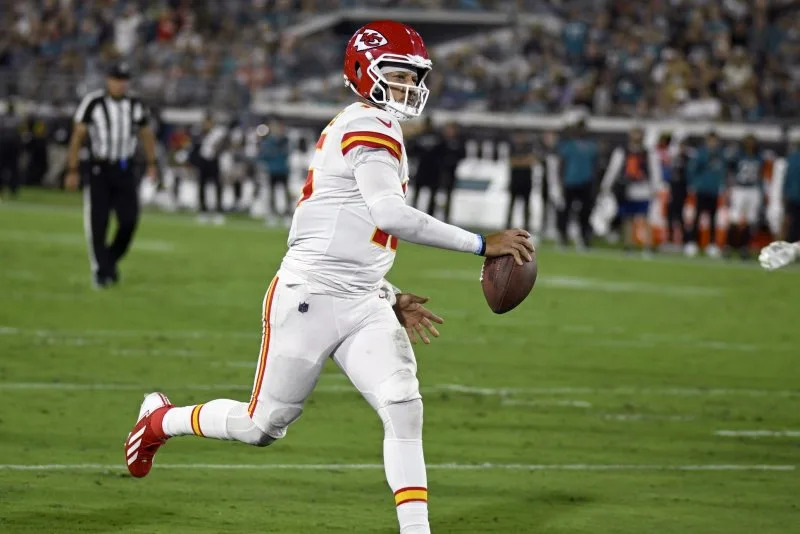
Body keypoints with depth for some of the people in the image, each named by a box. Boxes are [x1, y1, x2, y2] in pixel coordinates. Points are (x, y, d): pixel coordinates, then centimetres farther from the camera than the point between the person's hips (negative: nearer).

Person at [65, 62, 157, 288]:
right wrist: (72, 170, -5)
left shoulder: (135, 105, 4)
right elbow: (78, 136, -4)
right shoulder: (93, 103, -8)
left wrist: (151, 163, 13)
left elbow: (146, 135, 18)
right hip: (99, 169, -3)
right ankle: (100, 271, 5)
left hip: (125, 170, 3)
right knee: (98, 224, -5)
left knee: (129, 221, -5)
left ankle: (111, 260, 19)